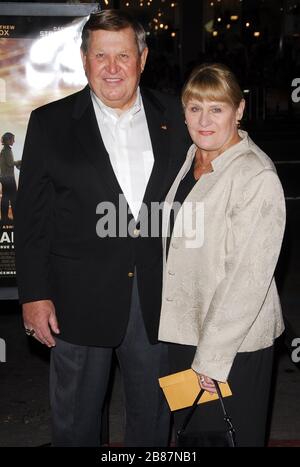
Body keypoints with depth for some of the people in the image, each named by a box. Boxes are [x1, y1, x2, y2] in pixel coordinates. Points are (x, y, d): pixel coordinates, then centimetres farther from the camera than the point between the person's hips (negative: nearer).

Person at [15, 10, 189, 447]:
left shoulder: (174, 117, 2)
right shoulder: (51, 123, -4)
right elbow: (31, 216, -3)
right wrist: (34, 294, -7)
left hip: (157, 296, 2)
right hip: (80, 300, -1)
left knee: (153, 418, 19)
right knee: (75, 422, 15)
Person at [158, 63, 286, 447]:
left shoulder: (257, 177, -19)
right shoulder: (189, 162, 6)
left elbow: (249, 277, -21)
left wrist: (211, 357, -19)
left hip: (234, 343, -7)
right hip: (184, 330, 7)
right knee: (188, 430, 21)